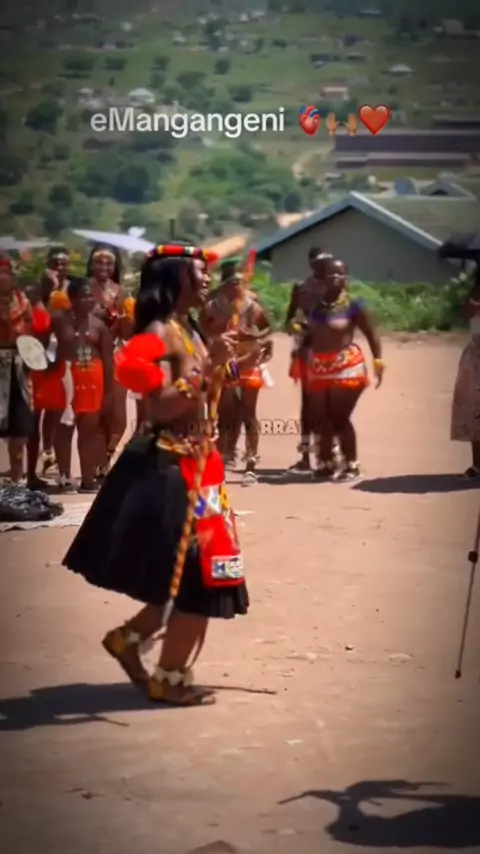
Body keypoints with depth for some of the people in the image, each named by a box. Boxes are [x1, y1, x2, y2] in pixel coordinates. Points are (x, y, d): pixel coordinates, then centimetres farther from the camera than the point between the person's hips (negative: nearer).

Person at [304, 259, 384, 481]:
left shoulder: (353, 305, -9)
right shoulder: (316, 303, 7)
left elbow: (371, 334, -7)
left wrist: (378, 361, -13)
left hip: (346, 366, -6)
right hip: (318, 367, 6)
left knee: (339, 418, -6)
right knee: (319, 420, 9)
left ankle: (352, 465, 7)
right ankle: (327, 462, 25)